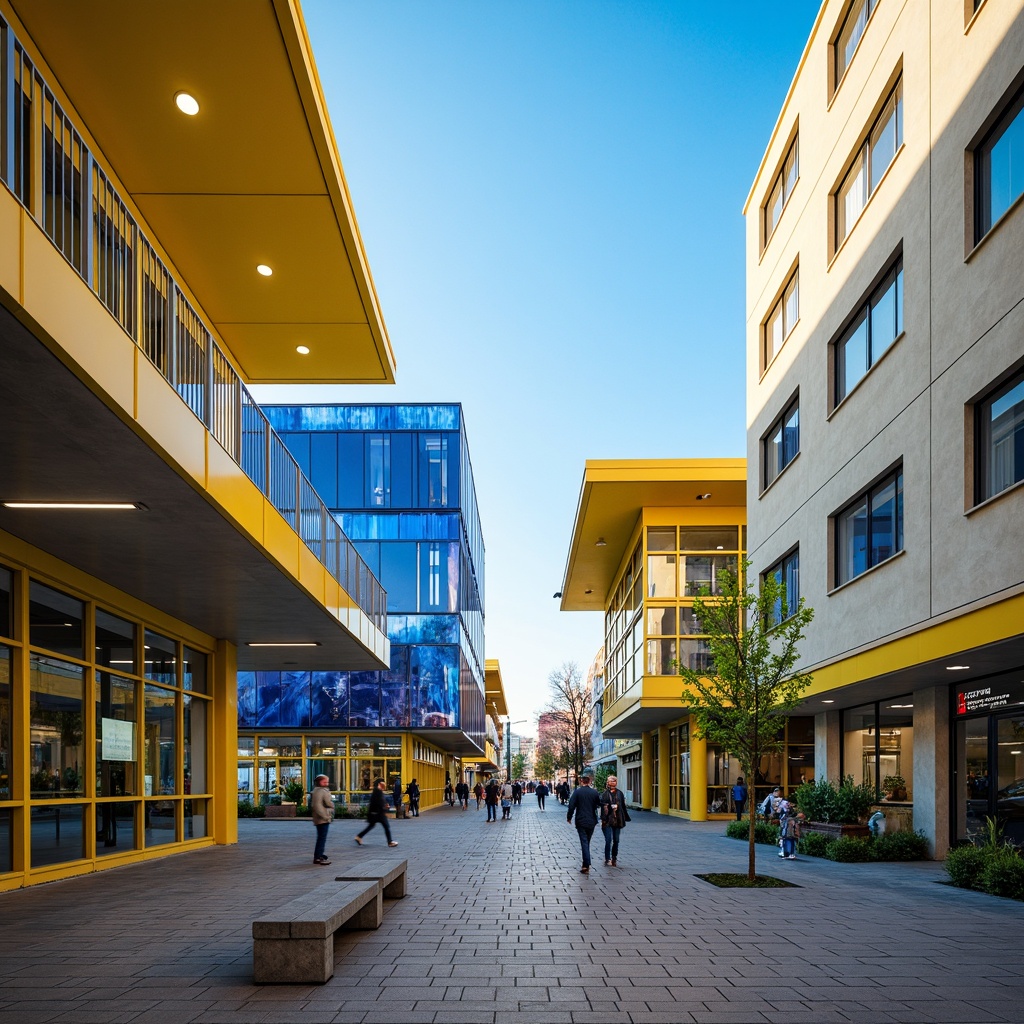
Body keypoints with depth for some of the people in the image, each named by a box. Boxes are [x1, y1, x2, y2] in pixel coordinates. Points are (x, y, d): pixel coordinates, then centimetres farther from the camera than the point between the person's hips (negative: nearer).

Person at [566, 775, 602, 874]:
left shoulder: (577, 792, -8)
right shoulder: (595, 792, -1)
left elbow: (571, 806, -10)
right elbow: (599, 805, 6)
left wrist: (569, 817, 2)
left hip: (581, 821, -3)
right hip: (592, 822, 3)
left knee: (584, 843, -2)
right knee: (587, 842, 16)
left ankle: (586, 866, -10)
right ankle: (586, 864, 22)